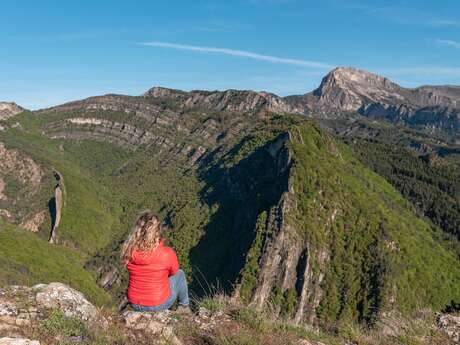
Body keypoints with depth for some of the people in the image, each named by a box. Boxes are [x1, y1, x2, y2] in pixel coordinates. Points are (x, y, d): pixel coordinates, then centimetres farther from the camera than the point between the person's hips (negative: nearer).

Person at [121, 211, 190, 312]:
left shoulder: (129, 251, -17)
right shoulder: (167, 253, -27)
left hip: (134, 304, 3)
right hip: (158, 305, -3)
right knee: (180, 273, 23)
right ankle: (184, 307, 41)